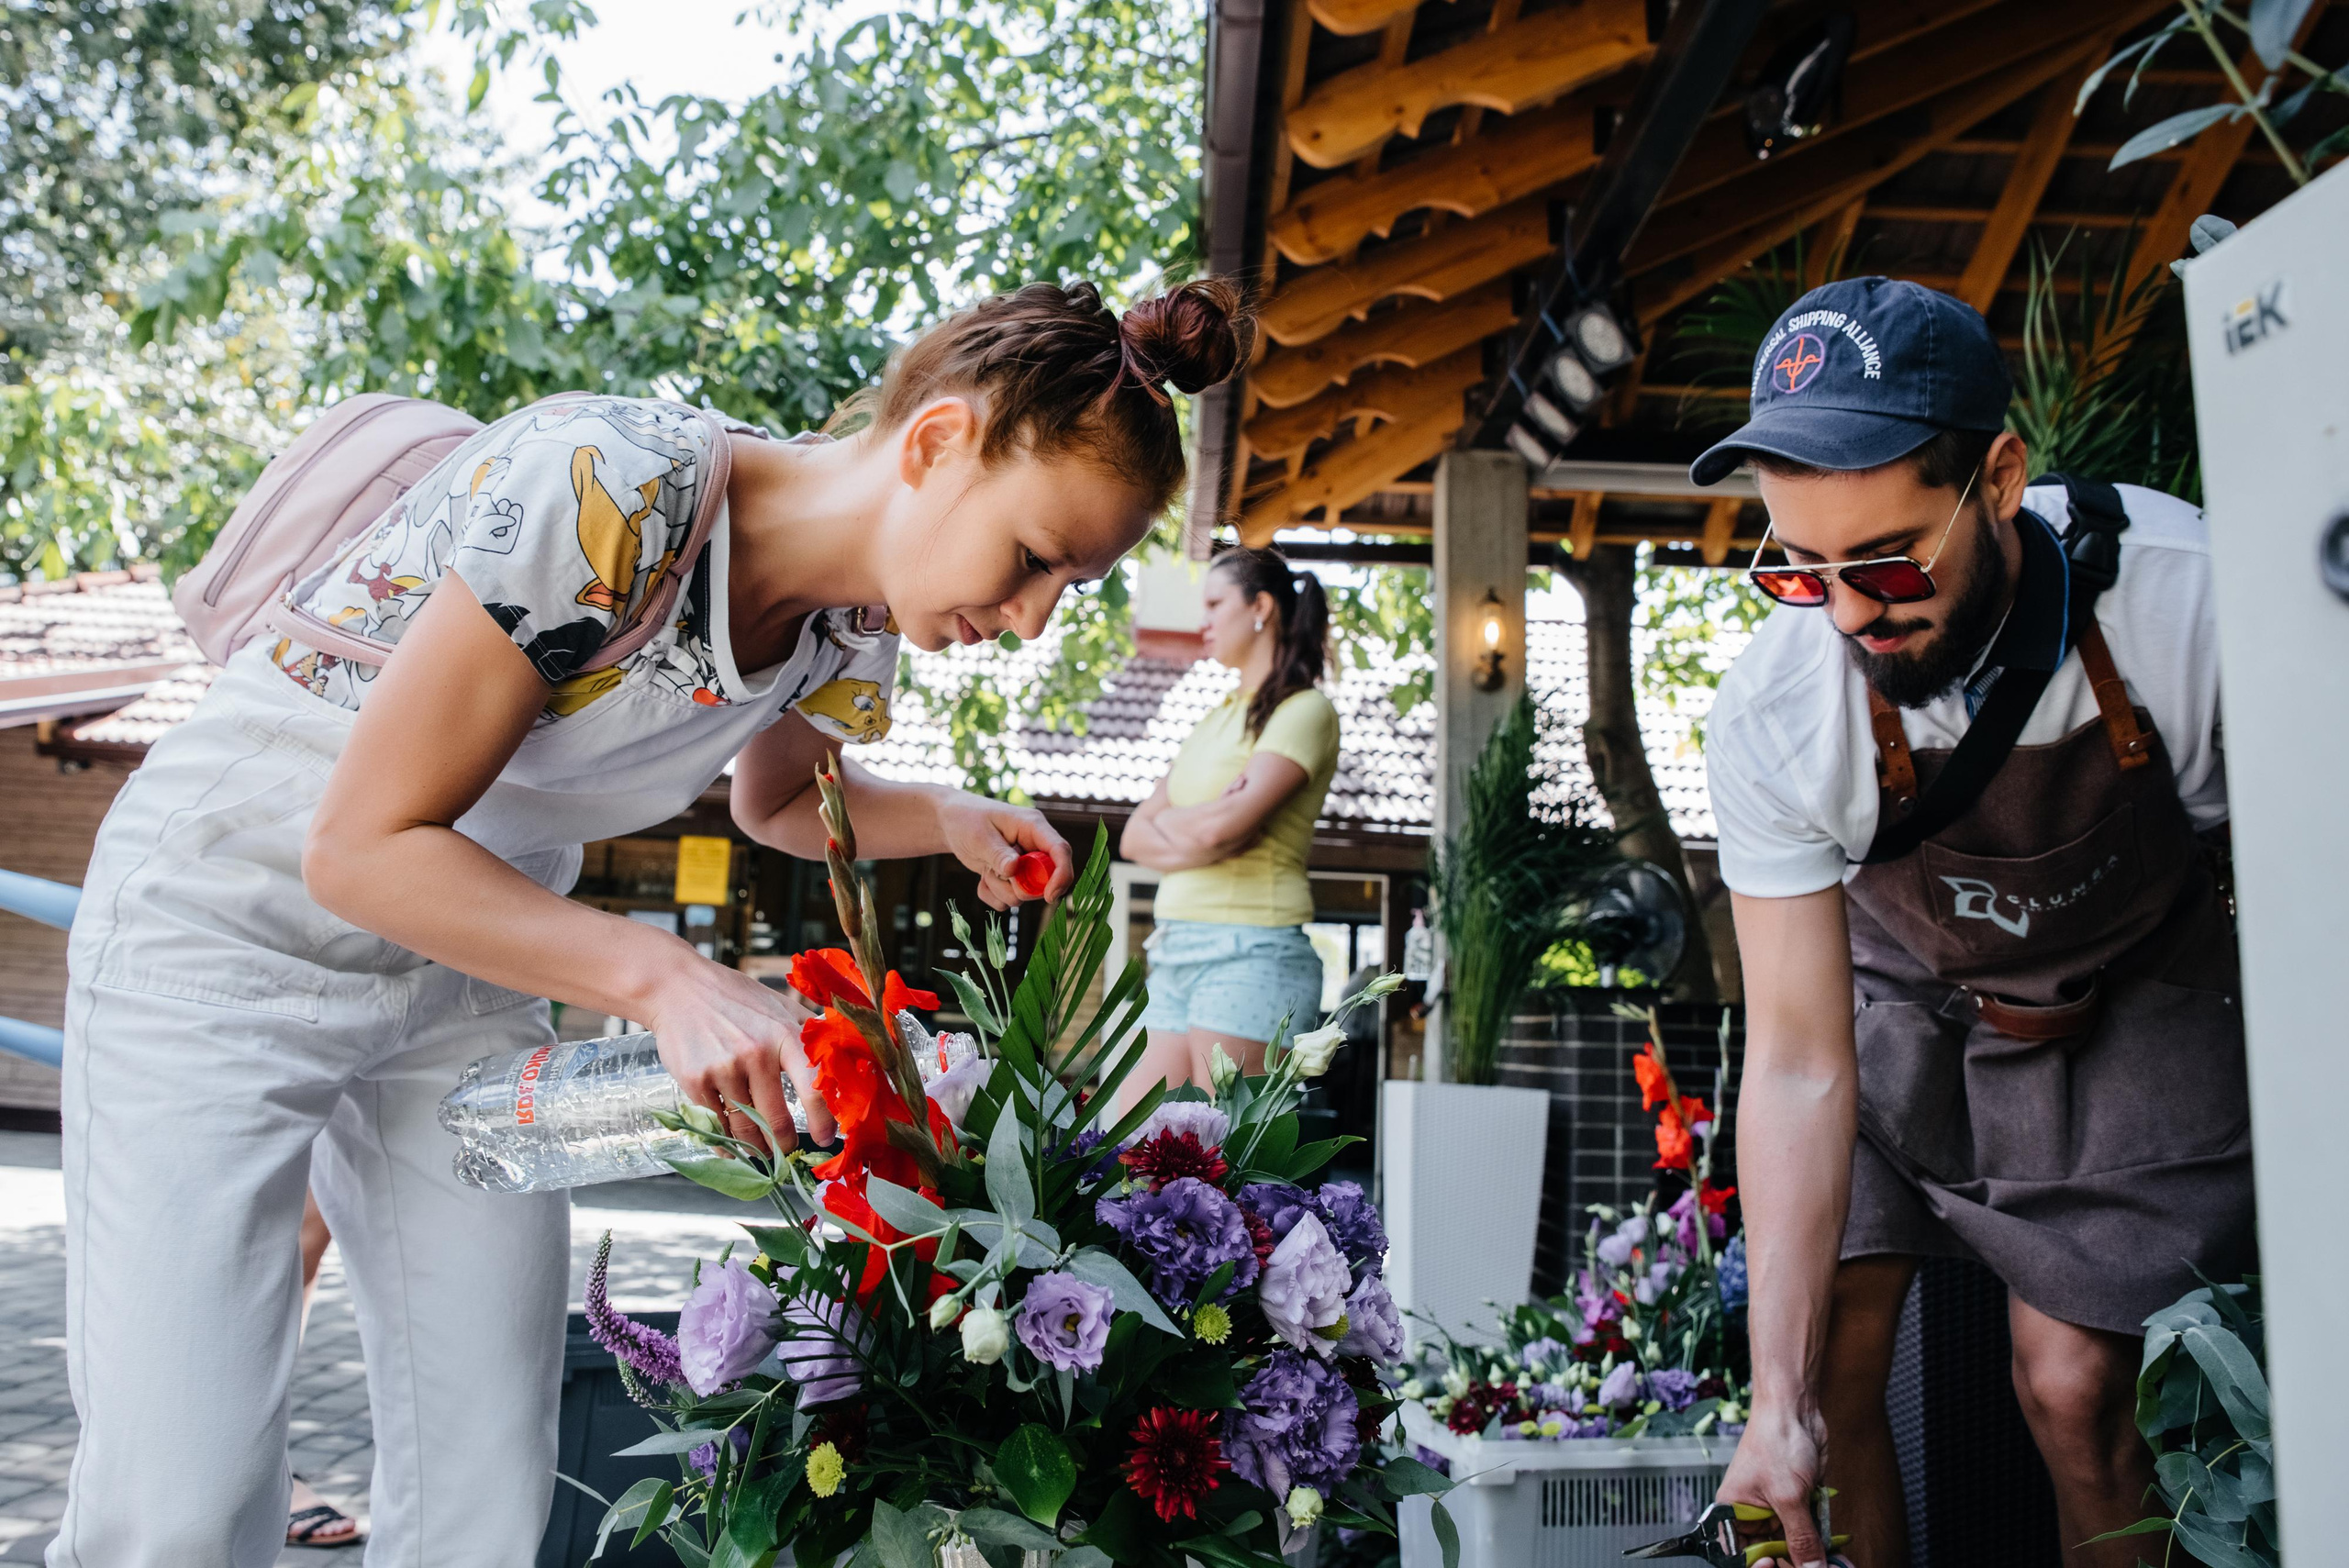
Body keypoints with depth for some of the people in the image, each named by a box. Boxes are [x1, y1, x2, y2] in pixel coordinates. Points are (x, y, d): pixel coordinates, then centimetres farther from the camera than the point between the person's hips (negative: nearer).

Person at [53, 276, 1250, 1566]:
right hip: (229, 932, -5)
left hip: (471, 966, 6)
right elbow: (364, 844, -25)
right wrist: (666, 978, -34)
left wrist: (948, 822, -7)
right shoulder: (600, 490, -31)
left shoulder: (857, 629, -8)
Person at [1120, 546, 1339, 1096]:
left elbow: (1222, 825, -18)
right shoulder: (1217, 719, 21)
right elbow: (1134, 837, 13)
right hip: (1176, 951, 8)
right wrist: (1197, 837, -7)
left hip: (1252, 954, -8)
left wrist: (1168, 821, 3)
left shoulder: (1304, 711, -3)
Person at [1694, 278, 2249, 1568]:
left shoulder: (2187, 595, -31)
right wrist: (1779, 1401, -28)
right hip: (1894, 990, 1)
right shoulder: (1773, 719, -29)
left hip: (2127, 992, 0)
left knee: (2073, 1390, -8)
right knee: (1832, 1368, -5)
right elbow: (1800, 1064, -24)